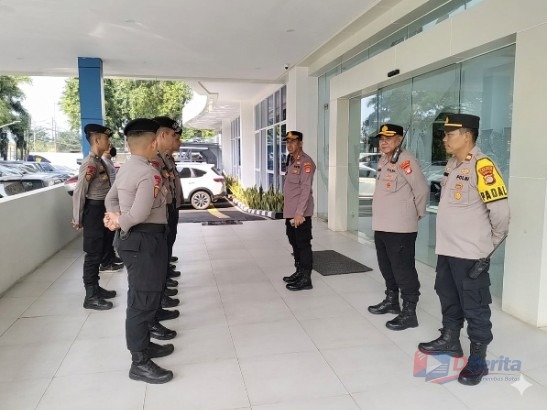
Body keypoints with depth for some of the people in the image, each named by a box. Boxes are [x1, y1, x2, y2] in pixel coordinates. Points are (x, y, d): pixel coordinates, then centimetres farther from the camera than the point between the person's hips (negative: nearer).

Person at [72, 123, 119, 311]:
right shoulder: (90, 163, -17)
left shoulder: (100, 161, 11)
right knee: (93, 253, -3)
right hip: (94, 210, -9)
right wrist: (78, 219, -14)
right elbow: (79, 192, -18)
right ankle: (91, 296, 6)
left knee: (101, 249, 16)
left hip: (103, 209, 10)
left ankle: (95, 288, 28)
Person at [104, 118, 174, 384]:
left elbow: (111, 198, 20)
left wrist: (115, 217, 2)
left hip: (133, 238, 10)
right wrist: (119, 224, -11)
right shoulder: (149, 173, -19)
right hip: (146, 240, -10)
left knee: (142, 297, 21)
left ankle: (143, 345, 37)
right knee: (144, 299, -1)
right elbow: (140, 213, -28)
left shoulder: (125, 169, 12)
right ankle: (140, 363, 11)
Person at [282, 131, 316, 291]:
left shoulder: (306, 162, -11)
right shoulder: (291, 161, 16)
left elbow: (306, 189, -19)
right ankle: (299, 272, 29)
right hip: (290, 212, 9)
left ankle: (306, 279, 4)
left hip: (300, 213, -9)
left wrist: (299, 212, -23)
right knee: (295, 243, 16)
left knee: (303, 245, -3)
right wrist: (290, 211, 16)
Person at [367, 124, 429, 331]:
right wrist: (383, 215, 16)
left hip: (400, 227, -9)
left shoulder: (405, 160, -15)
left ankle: (409, 313, 8)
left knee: (403, 270, -2)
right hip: (381, 225, 9)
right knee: (387, 267, 20)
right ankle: (391, 301, 37)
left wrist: (417, 213, -4)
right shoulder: (382, 160, 13)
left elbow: (422, 190, -16)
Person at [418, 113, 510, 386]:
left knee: (474, 306, 4)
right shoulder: (452, 164, 10)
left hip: (470, 253, -9)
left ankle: (478, 359, 18)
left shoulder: (482, 167, -18)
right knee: (449, 298, 22)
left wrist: (492, 243, -3)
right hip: (446, 248, 9)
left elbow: (500, 209, -17)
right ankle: (450, 340, 40)